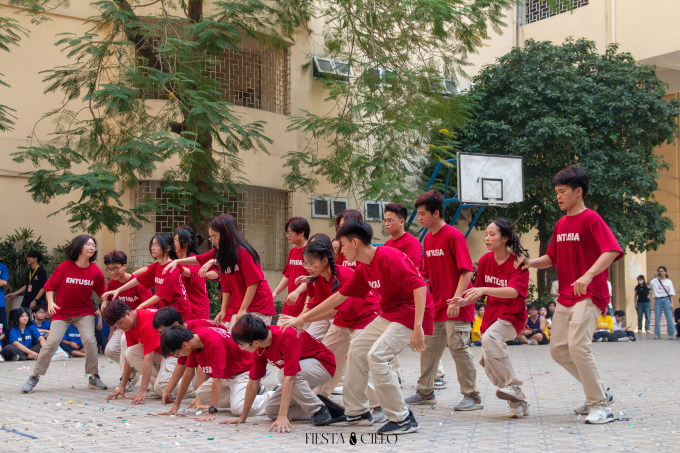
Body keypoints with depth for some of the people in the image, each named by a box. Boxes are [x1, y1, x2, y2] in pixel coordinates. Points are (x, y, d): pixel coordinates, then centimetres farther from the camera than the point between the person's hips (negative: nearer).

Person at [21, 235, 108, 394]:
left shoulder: (95, 271, -8)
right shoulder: (64, 267, -13)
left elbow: (101, 292, 2)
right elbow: (49, 287, -5)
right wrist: (50, 302, -20)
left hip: (84, 312, 1)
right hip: (61, 312, -1)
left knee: (89, 340, -15)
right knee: (52, 341, -10)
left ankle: (94, 378, 1)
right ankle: (34, 377, 3)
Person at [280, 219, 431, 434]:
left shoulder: (388, 257, -21)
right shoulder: (363, 270, 8)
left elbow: (419, 286, -28)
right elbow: (339, 296, 16)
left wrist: (418, 328, -33)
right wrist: (302, 318, 17)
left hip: (412, 312, -10)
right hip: (388, 314, 10)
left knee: (377, 355, -21)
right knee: (357, 350, 12)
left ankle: (403, 419, -13)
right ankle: (357, 412, 22)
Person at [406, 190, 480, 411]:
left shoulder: (454, 236, -13)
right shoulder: (428, 239, 12)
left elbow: (467, 271, -18)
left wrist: (456, 298, -25)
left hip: (456, 307, -8)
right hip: (436, 306, 8)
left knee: (458, 347, -7)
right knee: (429, 348, 13)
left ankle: (472, 397, 2)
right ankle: (425, 392, 25)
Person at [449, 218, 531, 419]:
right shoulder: (485, 260, 2)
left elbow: (514, 291, -31)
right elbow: (480, 292, 8)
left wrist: (484, 289, -42)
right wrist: (464, 301, -12)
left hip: (511, 316, -7)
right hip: (491, 315, 8)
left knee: (489, 339, -35)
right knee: (489, 363, 8)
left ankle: (512, 386, -28)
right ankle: (519, 403, 21)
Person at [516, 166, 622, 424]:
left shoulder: (591, 219, -10)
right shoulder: (561, 224, 14)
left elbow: (612, 250, -23)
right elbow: (552, 258, 21)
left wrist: (589, 275, -37)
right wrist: (531, 263, 1)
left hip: (589, 296, -9)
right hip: (565, 297, 9)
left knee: (578, 345, -21)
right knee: (558, 349, 7)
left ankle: (600, 405, -10)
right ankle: (598, 392, 21)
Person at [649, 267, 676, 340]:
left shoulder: (668, 281, 6)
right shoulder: (655, 281, 6)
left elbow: (671, 293, 5)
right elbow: (649, 284, -10)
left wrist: (671, 303, -3)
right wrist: (654, 277, -11)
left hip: (666, 299, -1)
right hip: (657, 300, 1)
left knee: (669, 318, -5)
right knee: (657, 318, 2)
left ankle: (671, 334, 0)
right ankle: (657, 334, 8)